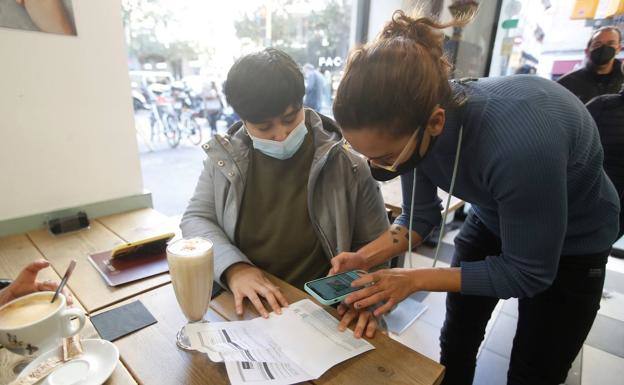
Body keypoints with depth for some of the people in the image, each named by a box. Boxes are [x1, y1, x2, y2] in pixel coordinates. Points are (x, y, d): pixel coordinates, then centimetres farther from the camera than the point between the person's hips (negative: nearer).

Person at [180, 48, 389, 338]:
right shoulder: (226, 158, -1)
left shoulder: (347, 163, -9)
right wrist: (234, 267, -16)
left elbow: (376, 244, -1)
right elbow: (196, 219, 3)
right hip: (241, 305, 4)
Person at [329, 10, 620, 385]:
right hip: (493, 219, 5)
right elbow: (420, 215, -10)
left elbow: (528, 273, -28)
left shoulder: (520, 143, -43)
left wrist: (415, 279, -30)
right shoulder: (412, 121, -25)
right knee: (456, 342, 16)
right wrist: (365, 258, -24)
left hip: (571, 241, -4)